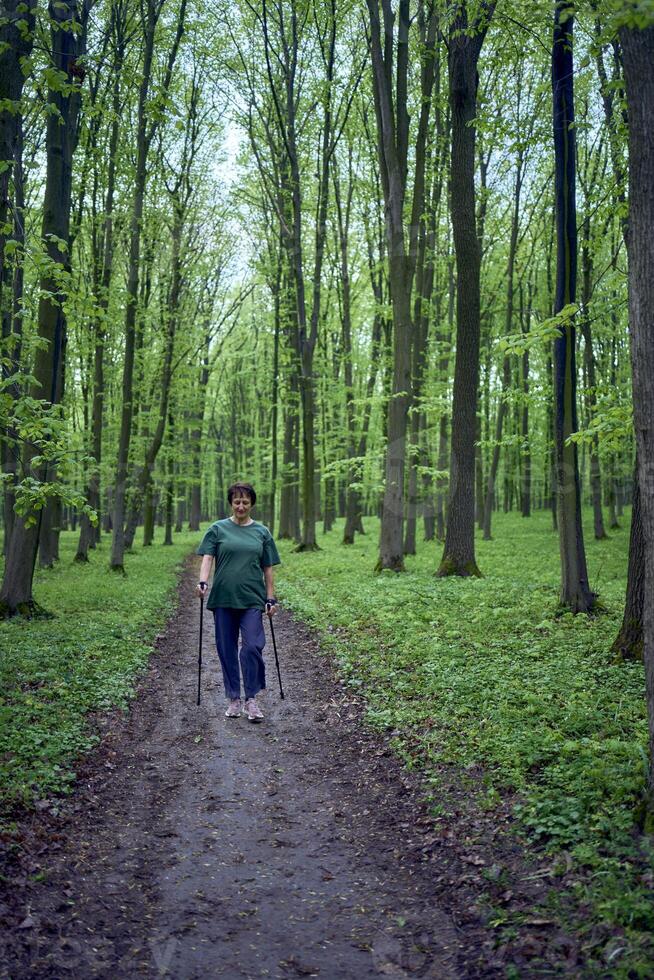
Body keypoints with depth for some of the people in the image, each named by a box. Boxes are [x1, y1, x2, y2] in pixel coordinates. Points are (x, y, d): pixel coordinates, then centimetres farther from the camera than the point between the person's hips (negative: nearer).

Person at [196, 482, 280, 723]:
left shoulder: (261, 532, 9)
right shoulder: (218, 529, 6)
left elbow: (268, 569, 10)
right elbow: (207, 558, -4)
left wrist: (271, 598, 6)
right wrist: (203, 581, -20)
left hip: (251, 599, 0)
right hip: (223, 599, 0)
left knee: (252, 647, -10)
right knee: (227, 649, 6)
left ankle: (251, 699, 1)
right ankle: (233, 699, 18)